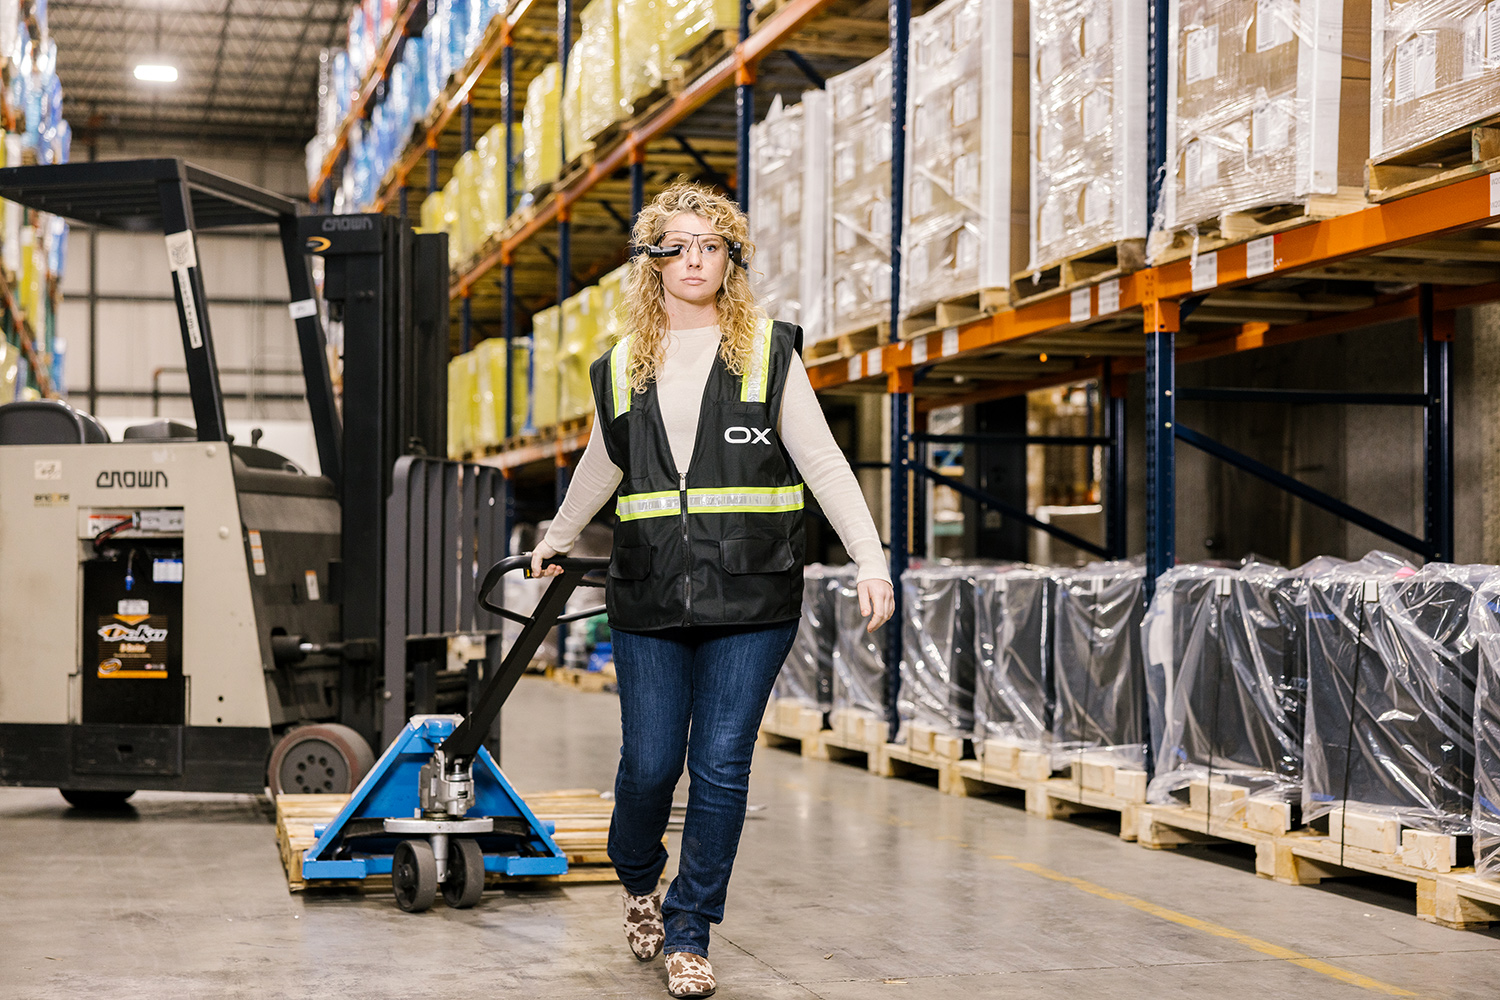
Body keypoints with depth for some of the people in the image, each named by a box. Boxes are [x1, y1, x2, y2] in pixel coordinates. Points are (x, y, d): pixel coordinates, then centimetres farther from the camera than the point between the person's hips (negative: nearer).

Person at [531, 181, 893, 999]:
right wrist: (555, 540, 39)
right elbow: (599, 469, 26)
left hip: (752, 598, -1)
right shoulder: (621, 370, 10)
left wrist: (870, 560, -9)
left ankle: (688, 932, 12)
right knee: (649, 763, 2)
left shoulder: (769, 352, 3)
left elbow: (823, 461, 0)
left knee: (722, 766, -2)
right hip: (650, 597, 2)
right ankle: (638, 881, 33)